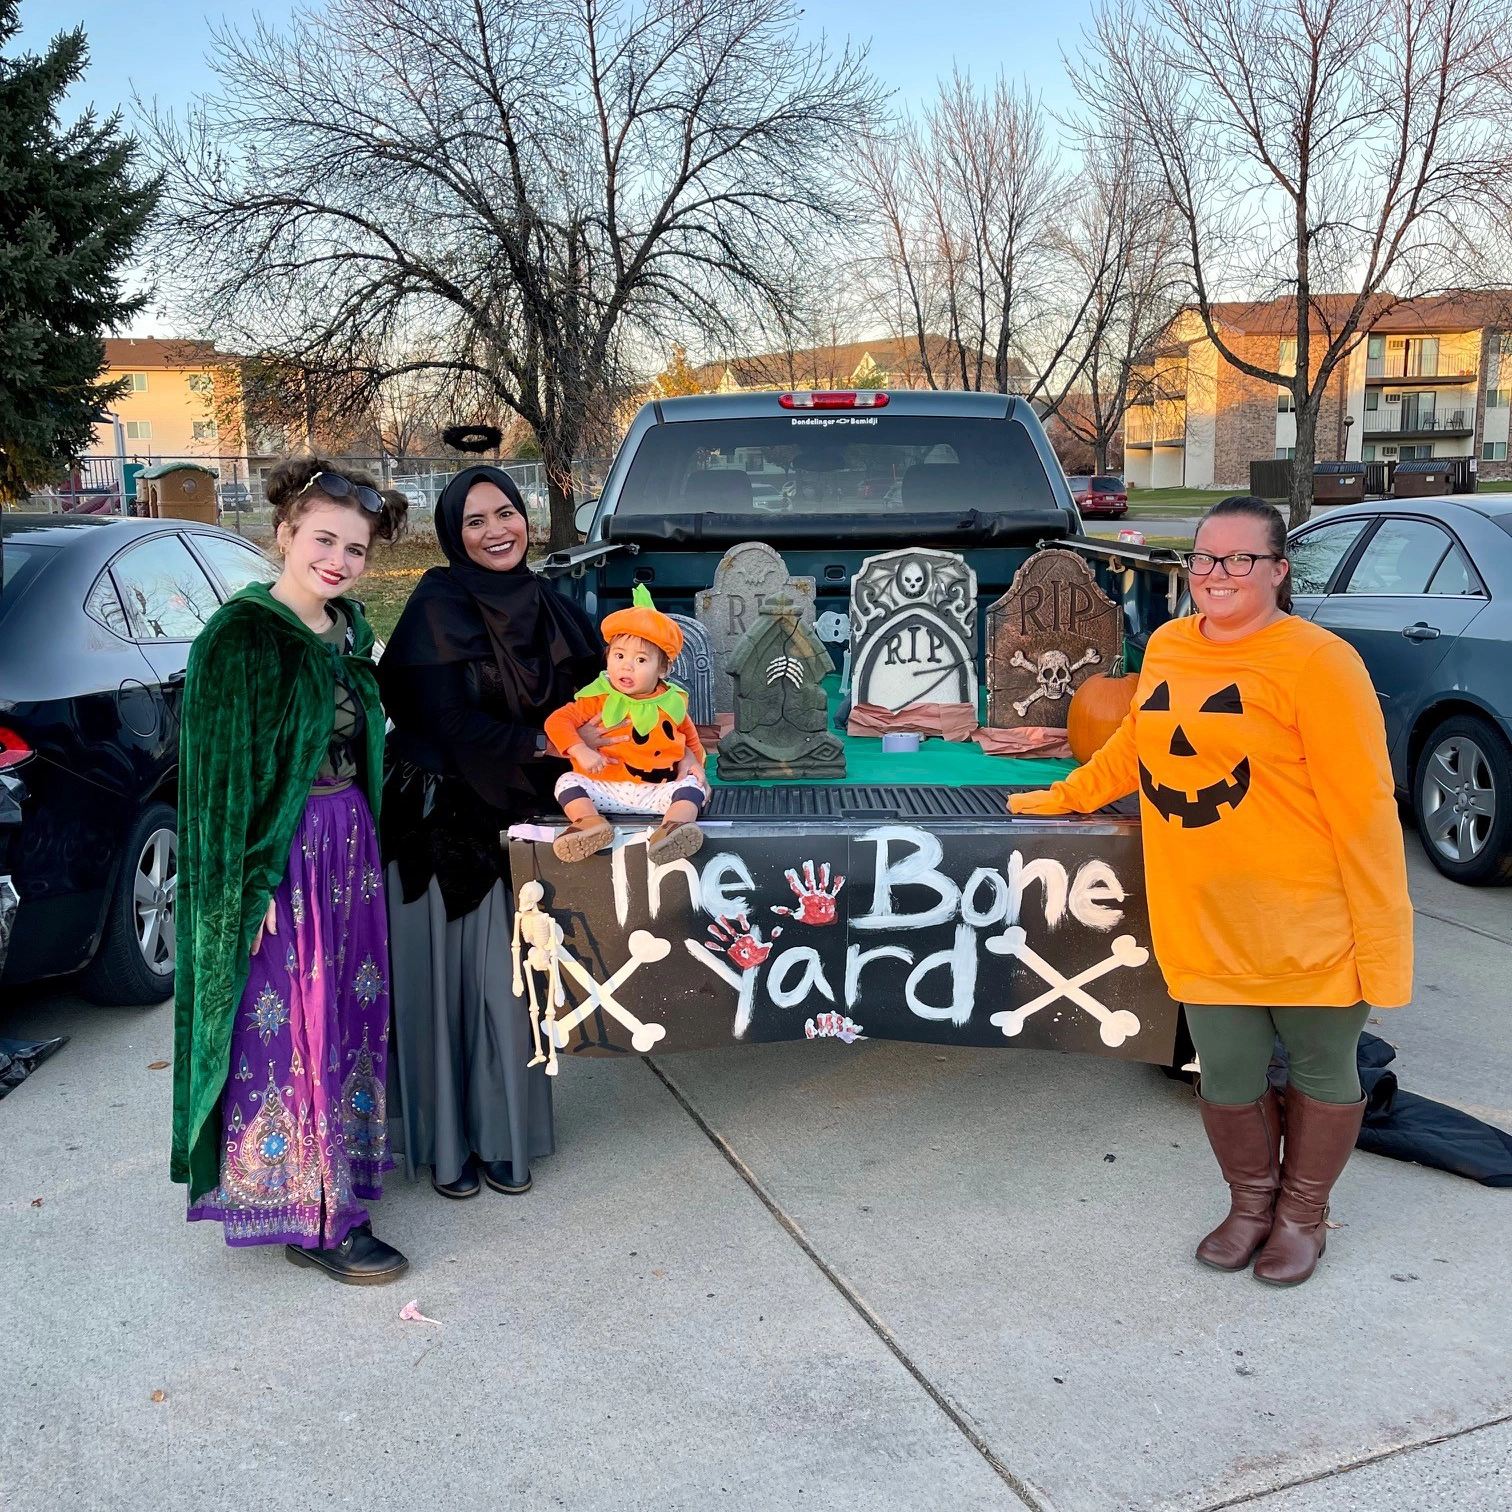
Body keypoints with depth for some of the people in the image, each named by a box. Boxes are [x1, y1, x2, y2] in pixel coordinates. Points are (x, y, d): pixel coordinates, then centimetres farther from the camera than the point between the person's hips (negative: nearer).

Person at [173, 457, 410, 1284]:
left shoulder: (347, 627, 8)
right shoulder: (243, 635, -15)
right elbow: (226, 772, -16)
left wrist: (363, 837, 15)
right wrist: (254, 886, -18)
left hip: (349, 844, 8)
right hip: (282, 856, -8)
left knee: (345, 1017, 17)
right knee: (289, 1033, 0)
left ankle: (336, 1162, 34)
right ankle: (315, 1221, 11)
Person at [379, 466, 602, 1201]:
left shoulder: (548, 607, 7)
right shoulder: (438, 609, -11)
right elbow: (452, 725, -16)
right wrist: (543, 744, -12)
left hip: (515, 817, 5)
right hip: (441, 818, -5)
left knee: (505, 979, 8)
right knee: (443, 979, 5)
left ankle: (501, 1135, 23)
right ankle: (445, 1145, 20)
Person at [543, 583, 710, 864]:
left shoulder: (671, 704, 3)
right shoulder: (599, 699, -2)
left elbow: (690, 737, 22)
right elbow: (557, 721, -9)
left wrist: (692, 760, 2)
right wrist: (581, 751, -25)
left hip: (658, 791, 0)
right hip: (607, 789, 0)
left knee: (692, 787, -23)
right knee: (569, 781, -18)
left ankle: (674, 825, -49)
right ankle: (591, 822, -42)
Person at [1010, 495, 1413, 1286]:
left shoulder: (1317, 662, -13)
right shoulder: (1167, 646, 5)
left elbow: (1363, 809, -14)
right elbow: (1135, 748, 23)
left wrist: (1381, 937, -15)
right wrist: (1059, 798, 27)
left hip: (1304, 926, -4)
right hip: (1202, 926, 4)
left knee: (1320, 1073, 14)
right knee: (1228, 1079, 13)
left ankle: (1303, 1214, 37)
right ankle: (1250, 1205, 38)